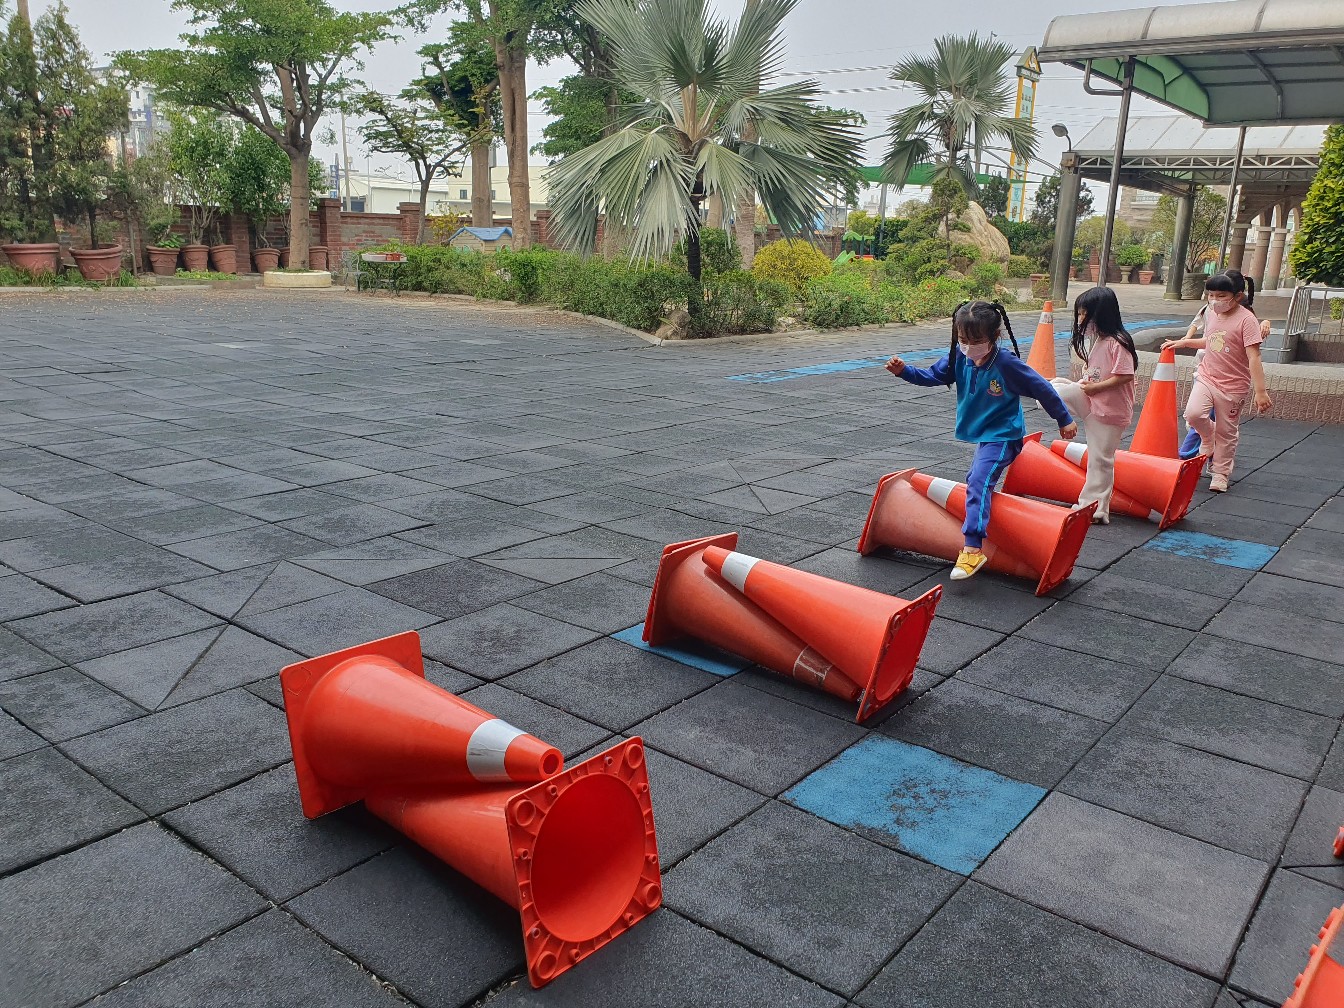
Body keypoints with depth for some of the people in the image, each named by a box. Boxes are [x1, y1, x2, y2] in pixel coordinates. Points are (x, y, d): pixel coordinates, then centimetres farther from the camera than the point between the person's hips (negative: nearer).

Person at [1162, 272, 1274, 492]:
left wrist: (1260, 392, -24)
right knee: (1193, 413, -21)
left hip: (1233, 386, -4)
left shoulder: (1246, 319, -16)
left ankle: (1220, 474, 23)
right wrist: (1183, 342, 14)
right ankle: (1208, 439, 12)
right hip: (1206, 376, 4)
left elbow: (1254, 358, -20)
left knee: (1227, 432, 6)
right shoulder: (1211, 314, 3)